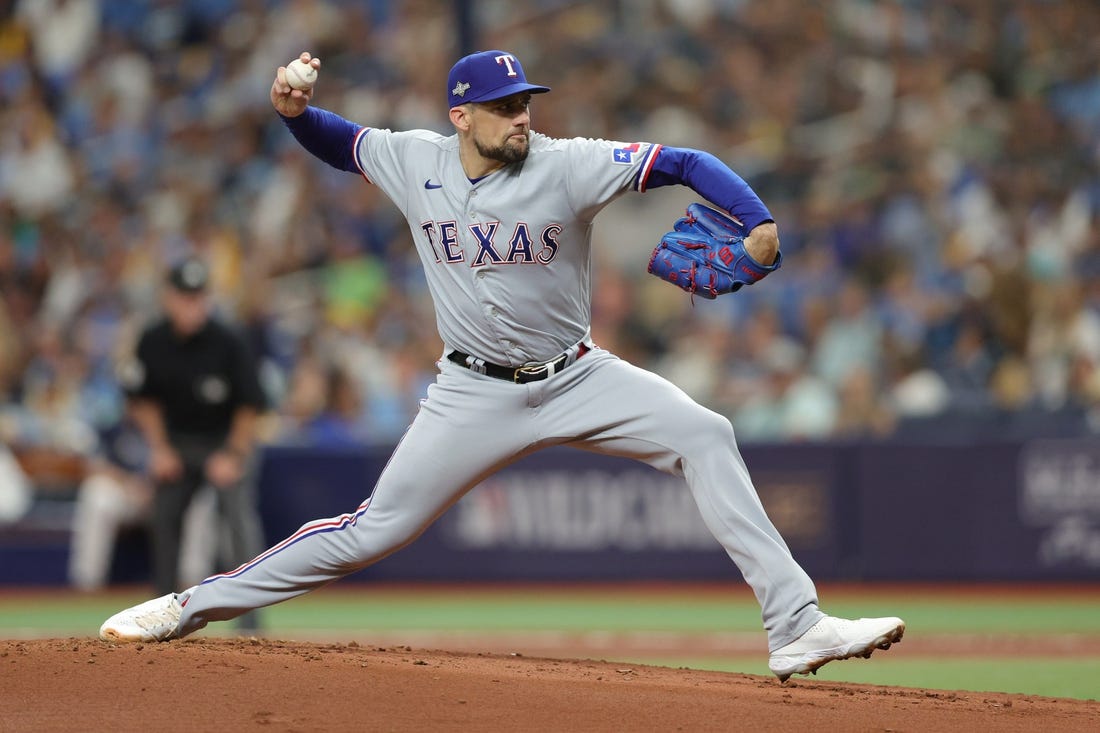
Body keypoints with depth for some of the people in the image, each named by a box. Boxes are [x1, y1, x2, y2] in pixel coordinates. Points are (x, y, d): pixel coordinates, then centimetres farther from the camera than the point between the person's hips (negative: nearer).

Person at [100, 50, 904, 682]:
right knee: (375, 529, -3)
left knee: (703, 434, -19)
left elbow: (684, 162, -21)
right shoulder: (414, 161, -6)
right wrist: (295, 111, -9)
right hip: (476, 394, 0)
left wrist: (758, 222, -36)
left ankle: (795, 626, -19)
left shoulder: (567, 165, -16)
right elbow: (340, 143, 13)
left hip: (575, 377, 0)